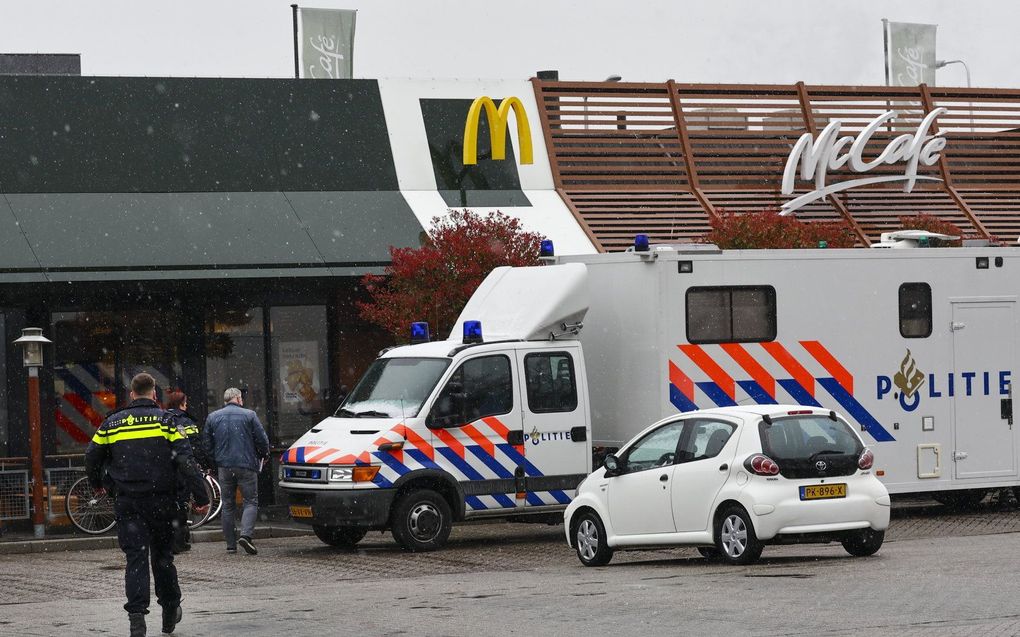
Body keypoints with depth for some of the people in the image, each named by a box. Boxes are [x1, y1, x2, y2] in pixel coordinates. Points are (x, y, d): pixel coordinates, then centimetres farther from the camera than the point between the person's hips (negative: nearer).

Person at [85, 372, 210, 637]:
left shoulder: (112, 423, 5)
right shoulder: (165, 420, -2)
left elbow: (91, 457, 11)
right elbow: (186, 460, -9)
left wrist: (97, 485, 31)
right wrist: (201, 496, -7)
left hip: (127, 503, 1)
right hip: (160, 501, -1)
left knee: (135, 558, 0)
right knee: (163, 555, 14)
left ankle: (137, 615, -15)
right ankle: (170, 612, 24)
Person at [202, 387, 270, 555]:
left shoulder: (213, 417, 8)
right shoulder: (249, 415, -3)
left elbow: (207, 443, 10)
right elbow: (262, 439, -3)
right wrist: (263, 455, 16)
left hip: (224, 466, 3)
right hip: (246, 465, -3)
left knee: (228, 505, 10)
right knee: (251, 501, 2)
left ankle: (230, 544, 8)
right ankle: (246, 534, -19)